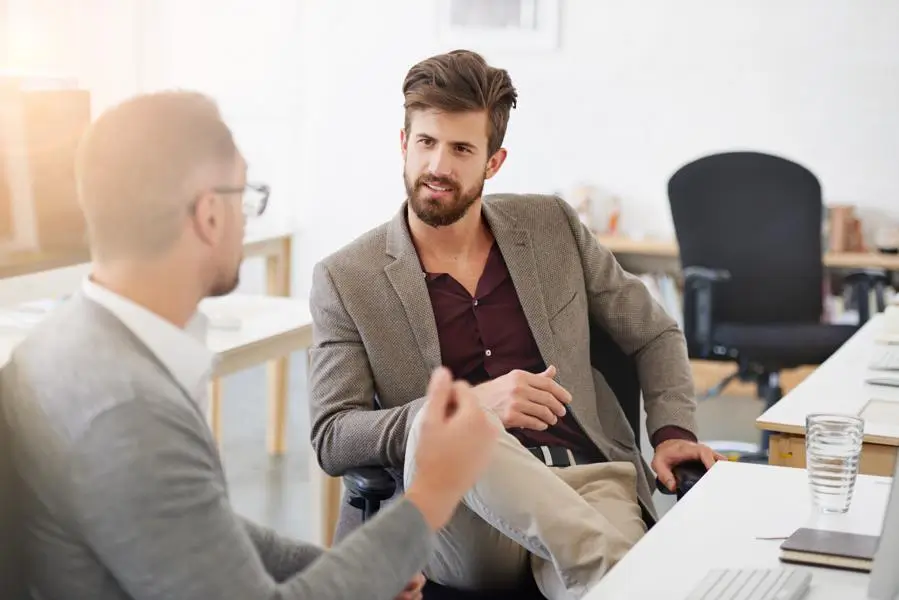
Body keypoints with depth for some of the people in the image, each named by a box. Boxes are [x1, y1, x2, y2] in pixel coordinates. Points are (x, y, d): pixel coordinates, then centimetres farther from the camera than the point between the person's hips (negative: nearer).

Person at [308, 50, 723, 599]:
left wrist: (675, 431, 4)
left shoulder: (551, 225, 14)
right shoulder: (346, 279, 5)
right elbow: (332, 441, -3)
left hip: (589, 480, 0)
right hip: (459, 509, 1)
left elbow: (655, 335, 23)